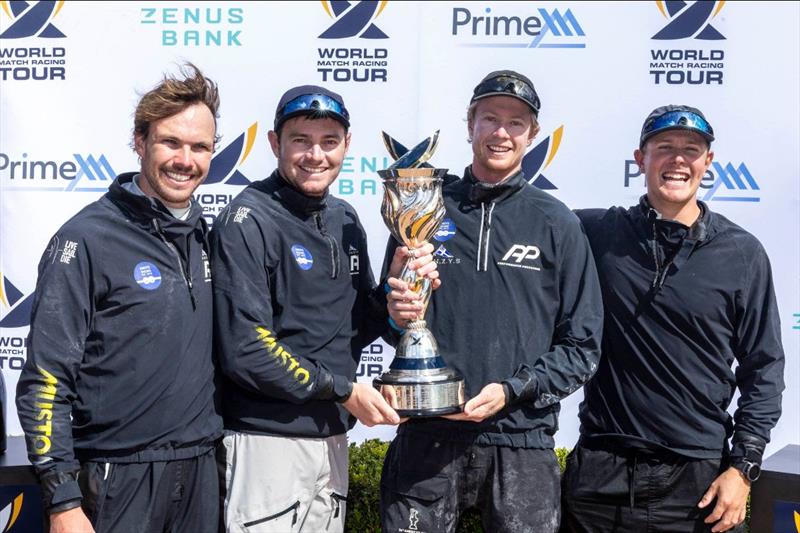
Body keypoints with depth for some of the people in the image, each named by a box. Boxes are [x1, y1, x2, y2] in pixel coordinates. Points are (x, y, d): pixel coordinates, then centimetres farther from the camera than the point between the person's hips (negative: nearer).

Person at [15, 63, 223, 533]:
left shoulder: (202, 236, 6)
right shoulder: (89, 238, -12)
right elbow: (45, 380, -14)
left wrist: (213, 444, 14)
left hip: (201, 469, 6)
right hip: (118, 476, -6)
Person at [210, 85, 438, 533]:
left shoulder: (345, 219, 9)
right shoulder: (249, 219, -13)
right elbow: (245, 350, -19)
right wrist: (343, 389, -14)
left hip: (333, 437, 7)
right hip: (267, 438, -7)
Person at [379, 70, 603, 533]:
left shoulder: (557, 223, 3)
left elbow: (582, 346, 3)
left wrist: (512, 390, -10)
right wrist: (396, 310, -9)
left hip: (522, 442, 0)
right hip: (427, 436, 1)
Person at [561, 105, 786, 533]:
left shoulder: (743, 254, 1)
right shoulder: (595, 232, 1)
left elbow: (763, 369, 3)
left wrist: (743, 466, -2)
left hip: (700, 479, 0)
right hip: (601, 473, 0)